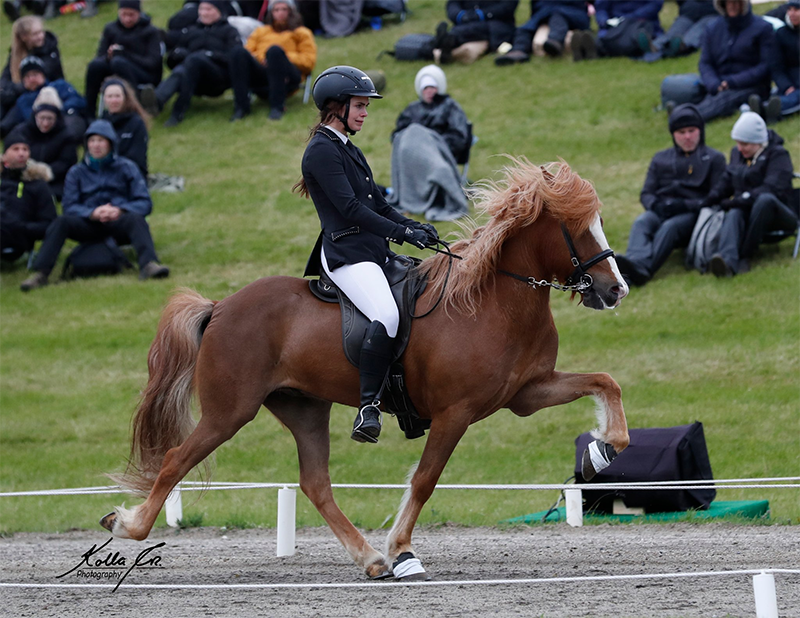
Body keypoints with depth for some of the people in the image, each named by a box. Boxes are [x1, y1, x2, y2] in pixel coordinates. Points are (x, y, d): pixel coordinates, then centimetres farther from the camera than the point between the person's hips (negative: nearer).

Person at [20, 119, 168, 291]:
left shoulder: (126, 167, 11)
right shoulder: (77, 172, 14)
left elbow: (144, 203, 2)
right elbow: (69, 207, 3)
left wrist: (120, 210, -19)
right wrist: (93, 213, -18)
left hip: (118, 223, -1)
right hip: (89, 225, 1)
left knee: (136, 219, -35)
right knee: (62, 222, -29)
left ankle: (148, 265, -59)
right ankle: (40, 273, -39)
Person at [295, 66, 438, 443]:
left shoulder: (348, 150, 21)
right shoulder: (322, 151, -8)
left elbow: (378, 205, 21)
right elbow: (350, 209, -16)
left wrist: (414, 227, 4)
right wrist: (403, 233, -18)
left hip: (373, 251, 10)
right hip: (346, 253, -10)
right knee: (386, 316, -31)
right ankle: (369, 409, -31)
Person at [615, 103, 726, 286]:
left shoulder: (714, 159, 15)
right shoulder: (661, 159, 28)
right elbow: (646, 193, 19)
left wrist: (685, 205, -12)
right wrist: (656, 205, -7)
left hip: (692, 215, -4)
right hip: (661, 213, 4)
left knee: (669, 227, -36)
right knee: (641, 222, -31)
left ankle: (642, 267, -63)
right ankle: (636, 264, -60)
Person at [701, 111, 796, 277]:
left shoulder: (778, 155, -5)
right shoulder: (737, 153, 17)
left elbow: (772, 190, -17)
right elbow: (726, 181, 20)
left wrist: (736, 201, -21)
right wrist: (712, 198, -3)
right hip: (746, 213, 4)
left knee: (765, 199, -40)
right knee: (734, 214, -34)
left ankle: (744, 256, -35)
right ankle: (728, 262, -66)